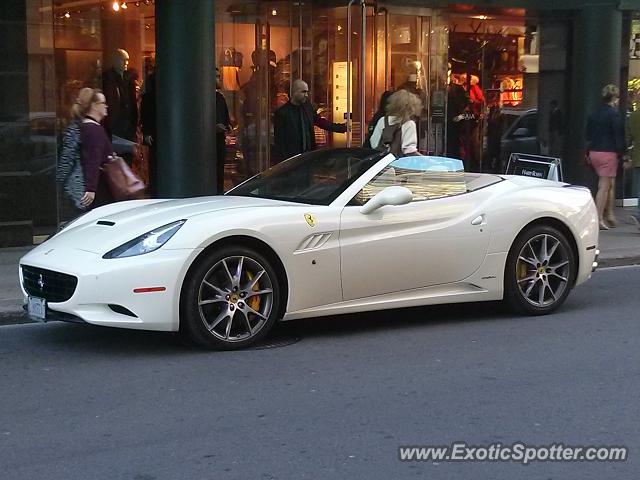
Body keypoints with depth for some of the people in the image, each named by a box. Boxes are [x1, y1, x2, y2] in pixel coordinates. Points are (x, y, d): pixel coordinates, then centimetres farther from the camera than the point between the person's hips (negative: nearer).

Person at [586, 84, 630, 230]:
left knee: (610, 184, 19)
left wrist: (588, 154, 20)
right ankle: (599, 219, -3)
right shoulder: (614, 114, -12)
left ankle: (609, 215, 23)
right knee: (604, 187, -3)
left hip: (594, 152, 8)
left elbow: (588, 136, 15)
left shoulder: (594, 114, 11)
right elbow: (619, 136, -13)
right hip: (608, 153, -8)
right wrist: (623, 153, -4)